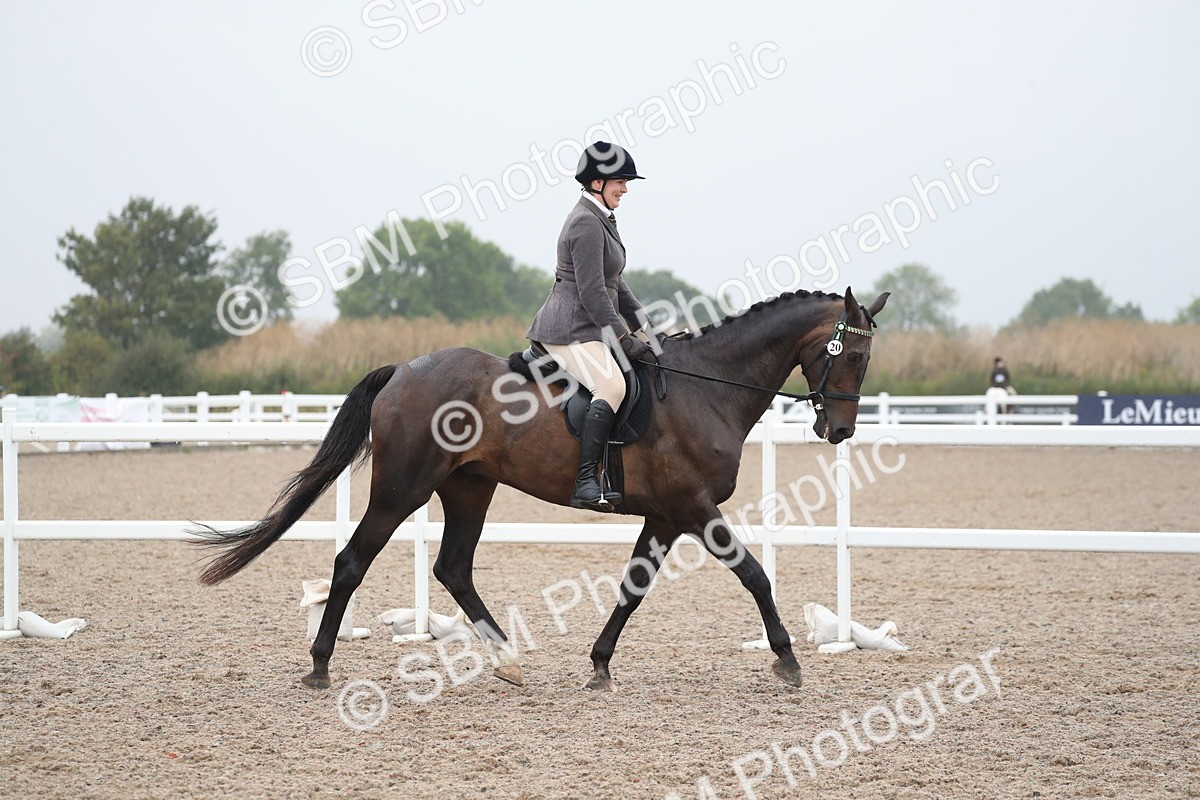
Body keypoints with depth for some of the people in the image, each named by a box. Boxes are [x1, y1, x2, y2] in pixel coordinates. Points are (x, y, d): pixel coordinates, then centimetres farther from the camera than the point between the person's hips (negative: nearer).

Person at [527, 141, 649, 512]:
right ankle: (586, 484, -39)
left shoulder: (600, 219, 20)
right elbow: (592, 292, -20)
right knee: (612, 386, -32)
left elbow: (613, 284, 26)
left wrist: (645, 325, 19)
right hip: (572, 331, -11)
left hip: (586, 329, 11)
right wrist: (624, 339, -18)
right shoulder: (586, 223, -14)